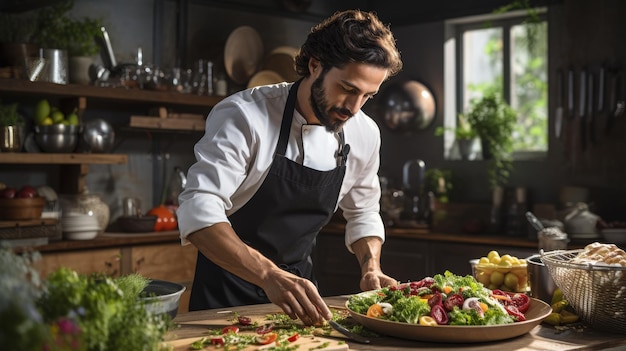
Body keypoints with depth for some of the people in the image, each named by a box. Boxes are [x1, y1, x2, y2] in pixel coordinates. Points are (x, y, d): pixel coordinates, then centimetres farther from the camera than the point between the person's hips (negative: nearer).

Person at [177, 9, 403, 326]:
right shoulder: (244, 116, -23)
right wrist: (270, 276, -45)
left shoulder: (365, 134, -5)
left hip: (298, 286, 5)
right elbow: (199, 212, -33)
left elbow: (362, 214, 10)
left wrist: (371, 268, -9)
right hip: (229, 291, -4)